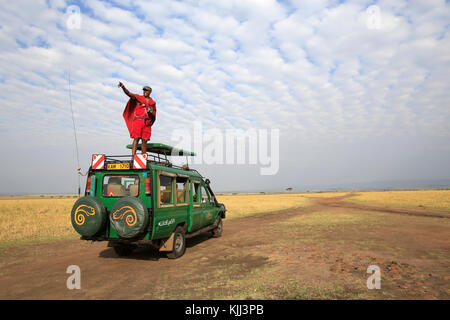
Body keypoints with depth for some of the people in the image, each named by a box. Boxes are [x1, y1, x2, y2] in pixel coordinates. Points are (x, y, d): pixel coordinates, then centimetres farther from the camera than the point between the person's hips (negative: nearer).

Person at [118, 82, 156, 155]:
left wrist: (151, 112, -5)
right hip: (137, 120, -2)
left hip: (147, 123, 2)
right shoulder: (138, 97, 12)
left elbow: (154, 116, 18)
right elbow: (128, 93, -2)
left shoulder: (153, 103, 18)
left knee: (144, 140, -1)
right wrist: (123, 86, -20)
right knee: (136, 138, -12)